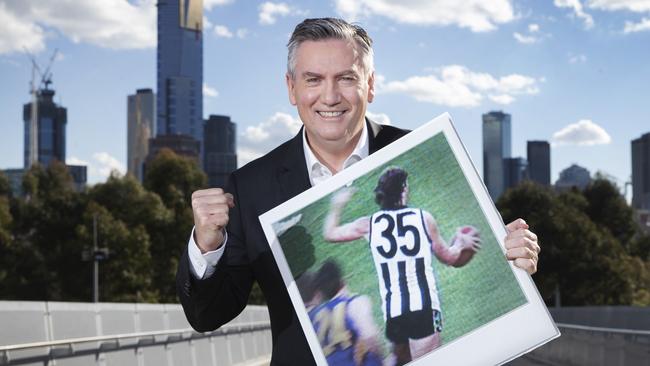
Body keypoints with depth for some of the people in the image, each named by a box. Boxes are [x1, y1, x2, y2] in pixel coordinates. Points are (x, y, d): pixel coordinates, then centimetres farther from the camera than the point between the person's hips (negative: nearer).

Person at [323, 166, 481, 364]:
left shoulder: (369, 224, 9)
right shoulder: (423, 217, 4)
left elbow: (329, 233, 23)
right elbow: (448, 258, 14)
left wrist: (337, 206, 39)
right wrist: (461, 243, 35)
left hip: (393, 309, 3)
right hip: (423, 305, -3)